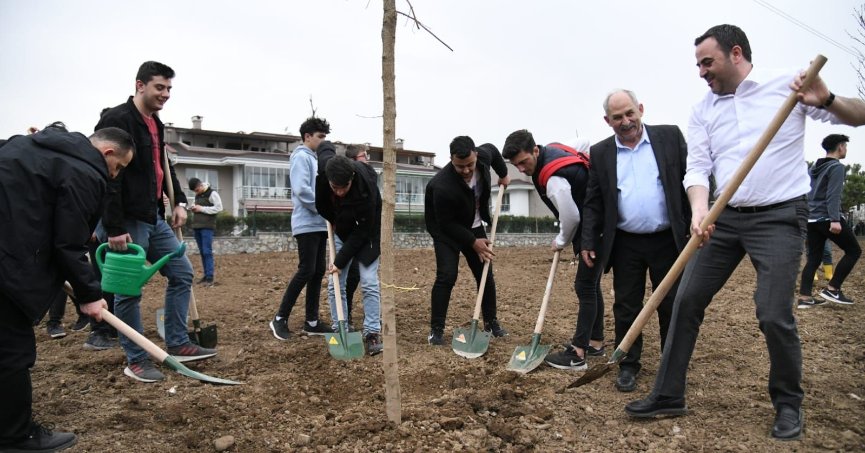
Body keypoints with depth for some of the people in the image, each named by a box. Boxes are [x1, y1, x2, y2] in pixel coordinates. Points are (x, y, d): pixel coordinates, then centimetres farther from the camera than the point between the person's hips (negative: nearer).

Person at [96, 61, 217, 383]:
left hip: (154, 218, 9)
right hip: (127, 222, -9)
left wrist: (179, 201, 9)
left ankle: (178, 344, 19)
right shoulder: (116, 121, -13)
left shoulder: (155, 124, 15)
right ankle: (136, 361, 12)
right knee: (129, 290, 0)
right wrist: (114, 228, -23)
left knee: (182, 272, 9)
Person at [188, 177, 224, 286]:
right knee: (202, 252, 7)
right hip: (197, 226, 8)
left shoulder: (212, 193, -6)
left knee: (207, 252, -11)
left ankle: (210, 278, -11)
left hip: (207, 227, -7)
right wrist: (194, 208, 4)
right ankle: (206, 275, 12)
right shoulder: (197, 195, 17)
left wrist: (201, 209, -14)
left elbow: (219, 208, -13)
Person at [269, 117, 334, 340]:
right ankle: (280, 318, -1)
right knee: (306, 271, -11)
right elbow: (301, 190, -19)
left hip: (319, 224, 9)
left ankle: (312, 322, 11)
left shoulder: (315, 159, 21)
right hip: (307, 224, -9)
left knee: (318, 272, 6)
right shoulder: (301, 157, -7)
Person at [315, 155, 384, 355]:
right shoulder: (324, 168, -26)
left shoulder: (366, 191, -38)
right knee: (335, 284, 2)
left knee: (369, 283, -9)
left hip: (366, 233, -4)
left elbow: (361, 232, -28)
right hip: (341, 231, 5)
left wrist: (340, 261, -24)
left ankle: (372, 333, -2)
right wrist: (332, 221, -1)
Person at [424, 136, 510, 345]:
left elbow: (492, 149, 7)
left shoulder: (484, 155, -21)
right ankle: (436, 329, -7)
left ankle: (491, 322, 22)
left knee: (485, 274, 7)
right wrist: (473, 242, -22)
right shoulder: (442, 186, -37)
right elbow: (446, 223, -25)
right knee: (446, 276, -18)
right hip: (446, 230, -6)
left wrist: (503, 174, 14)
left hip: (474, 226, 6)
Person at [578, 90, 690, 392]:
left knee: (672, 308, 9)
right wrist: (588, 241, 0)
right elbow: (594, 202, 6)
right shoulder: (600, 153, 4)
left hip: (668, 240, -1)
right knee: (626, 309, 8)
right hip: (625, 245, 1)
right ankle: (628, 365, 22)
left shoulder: (670, 137, 0)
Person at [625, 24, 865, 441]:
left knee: (774, 314, -9)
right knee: (687, 300, -1)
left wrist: (827, 100, -21)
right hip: (725, 218, 4)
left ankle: (788, 404, 18)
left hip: (779, 217, -4)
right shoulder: (702, 110, 9)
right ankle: (668, 395, 11)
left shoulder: (788, 86, 0)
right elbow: (697, 168, 1)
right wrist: (699, 209, -19)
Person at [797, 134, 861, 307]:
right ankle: (832, 289, -1)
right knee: (854, 250, 5)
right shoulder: (837, 167, -6)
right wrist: (835, 219, -23)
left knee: (813, 258, 7)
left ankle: (804, 297, 0)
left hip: (811, 219, 8)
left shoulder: (814, 167, 19)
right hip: (827, 218, -8)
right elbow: (833, 195, -17)